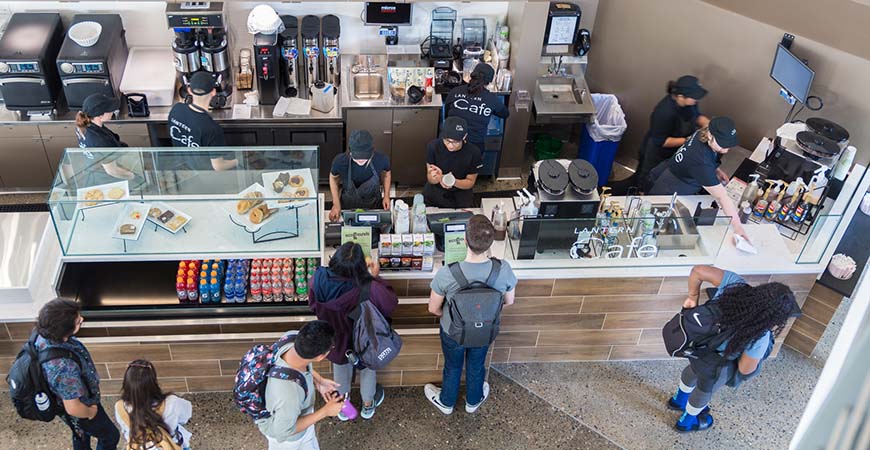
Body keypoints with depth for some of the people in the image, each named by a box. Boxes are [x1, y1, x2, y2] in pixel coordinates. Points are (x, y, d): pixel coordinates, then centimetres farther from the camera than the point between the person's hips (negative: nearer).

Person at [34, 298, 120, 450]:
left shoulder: (43, 336, -24)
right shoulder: (64, 367, -47)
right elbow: (73, 409, -36)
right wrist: (90, 412, -15)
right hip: (79, 411, -7)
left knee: (81, 434, 36)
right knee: (110, 436, 22)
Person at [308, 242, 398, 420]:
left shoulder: (319, 278, -31)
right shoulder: (369, 289, -42)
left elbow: (313, 304, -10)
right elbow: (390, 303, -21)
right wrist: (375, 278, -14)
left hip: (335, 339, 3)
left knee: (341, 366, 34)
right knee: (367, 368, 30)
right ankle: (368, 404, 56)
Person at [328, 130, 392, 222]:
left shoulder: (381, 160, -30)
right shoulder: (340, 161, -32)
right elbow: (333, 178, -8)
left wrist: (386, 196, -12)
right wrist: (336, 204, -11)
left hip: (374, 206, 1)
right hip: (348, 206, -1)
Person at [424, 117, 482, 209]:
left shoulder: (474, 152, -19)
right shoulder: (433, 146, -17)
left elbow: (470, 182, -6)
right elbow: (430, 179, -10)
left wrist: (454, 182, -27)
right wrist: (438, 178, -34)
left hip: (461, 192, 0)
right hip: (436, 190, 0)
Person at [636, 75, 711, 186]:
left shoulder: (689, 102, -16)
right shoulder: (664, 113, -37)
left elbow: (696, 115, 4)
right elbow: (660, 141, -29)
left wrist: (708, 124, -16)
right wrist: (687, 140, -32)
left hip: (677, 152, 7)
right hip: (658, 155, -6)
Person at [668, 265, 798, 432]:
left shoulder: (736, 283, -30)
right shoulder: (760, 338, -36)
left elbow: (698, 271, -25)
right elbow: (745, 370, -19)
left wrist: (693, 297, -9)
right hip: (714, 363, -5)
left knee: (695, 370, 39)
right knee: (706, 388, 31)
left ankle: (679, 400, 68)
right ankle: (687, 421, 60)